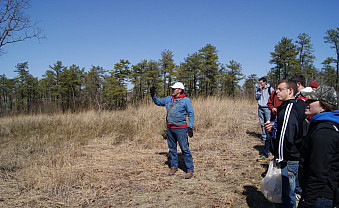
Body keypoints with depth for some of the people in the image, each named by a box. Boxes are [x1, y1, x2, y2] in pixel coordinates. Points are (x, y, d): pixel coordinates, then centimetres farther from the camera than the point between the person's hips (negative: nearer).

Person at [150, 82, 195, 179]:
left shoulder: (186, 100, -5)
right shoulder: (168, 99, 12)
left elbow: (191, 114, -6)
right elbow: (158, 102, 25)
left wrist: (190, 127, -13)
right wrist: (153, 94, 10)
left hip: (181, 129, -6)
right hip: (170, 128, 6)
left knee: (185, 149, -5)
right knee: (172, 148, 13)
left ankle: (190, 169, 3)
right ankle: (174, 166, 27)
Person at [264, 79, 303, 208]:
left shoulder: (288, 109, -19)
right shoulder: (291, 107, 14)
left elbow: (285, 138, -25)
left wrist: (280, 160, -19)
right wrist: (272, 129, 5)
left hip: (287, 162, -10)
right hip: (292, 159, 10)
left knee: (285, 197, 0)